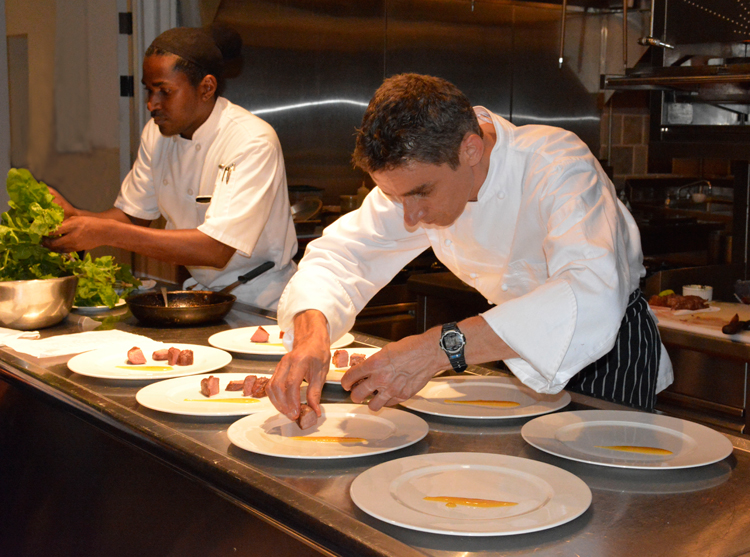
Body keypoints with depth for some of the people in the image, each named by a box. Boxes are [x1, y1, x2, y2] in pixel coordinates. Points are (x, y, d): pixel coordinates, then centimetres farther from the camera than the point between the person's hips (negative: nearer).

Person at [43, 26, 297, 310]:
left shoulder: (253, 143, -20)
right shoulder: (156, 133, 3)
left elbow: (217, 250, -27)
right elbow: (133, 215, 11)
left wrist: (107, 233, -28)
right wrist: (73, 216, -9)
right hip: (199, 290, 6)